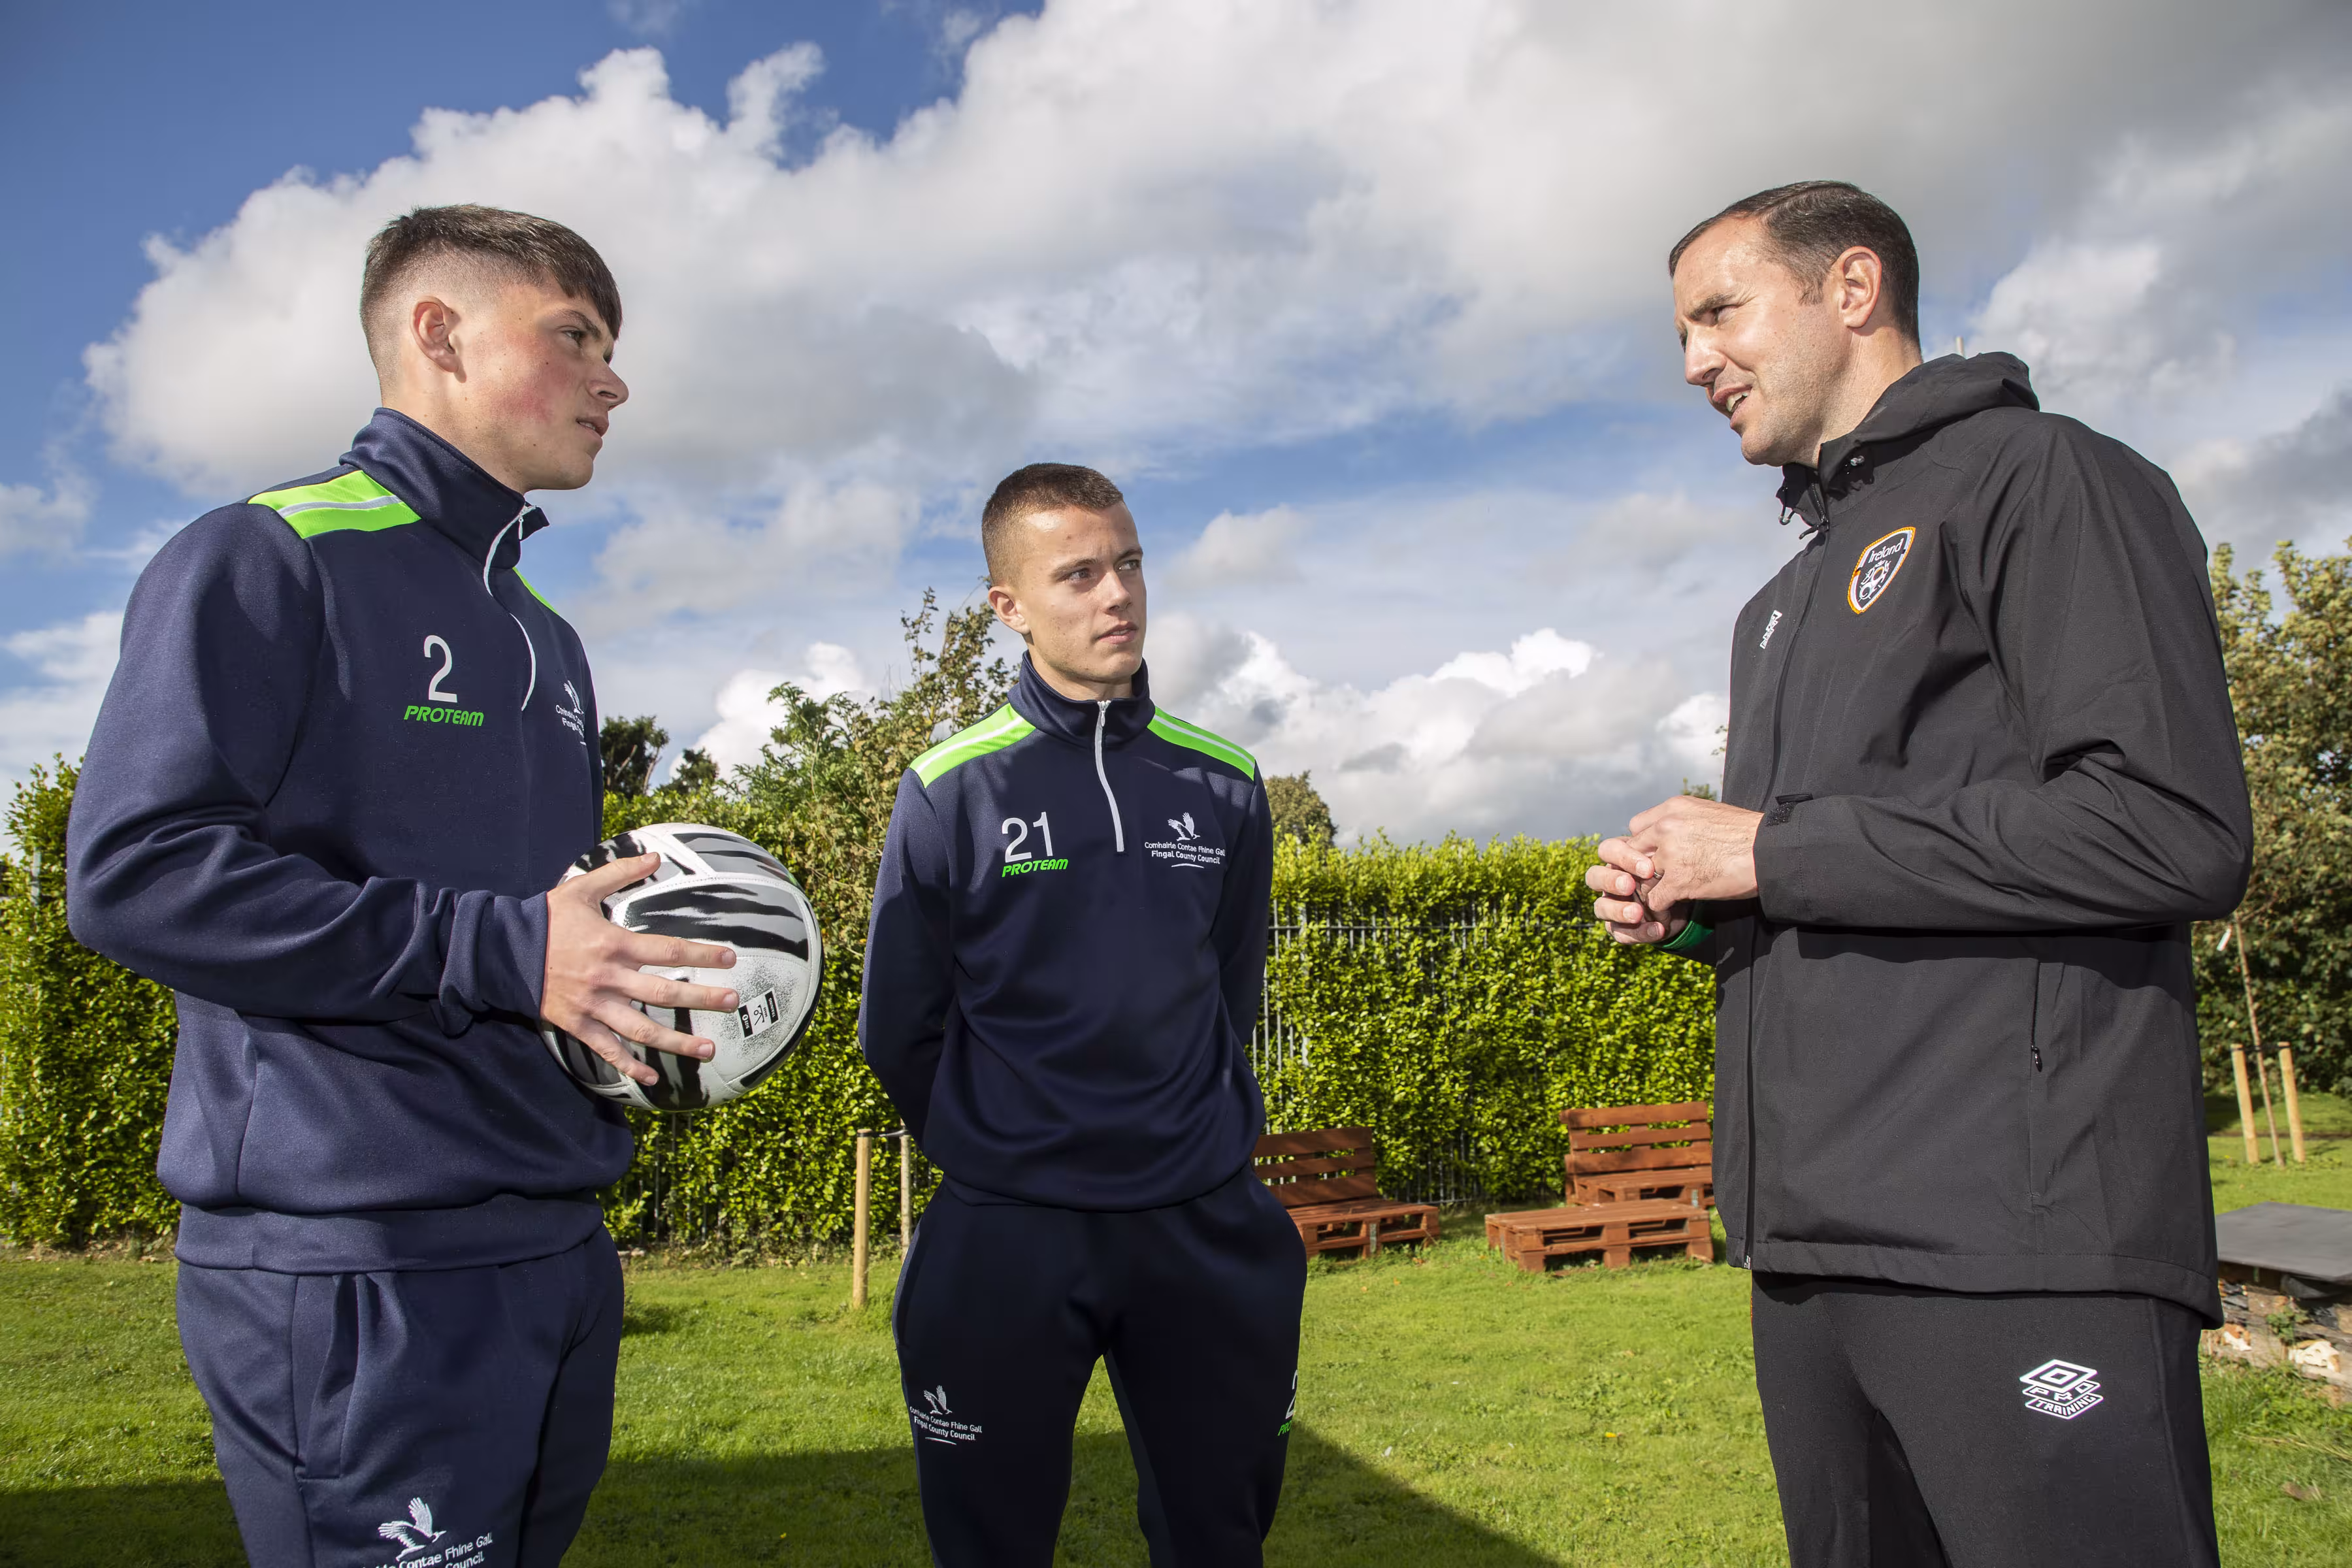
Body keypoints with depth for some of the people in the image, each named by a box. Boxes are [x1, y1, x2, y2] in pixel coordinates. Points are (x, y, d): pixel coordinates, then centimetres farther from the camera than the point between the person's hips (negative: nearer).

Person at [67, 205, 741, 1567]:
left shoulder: (547, 639, 20)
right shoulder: (265, 561, -6)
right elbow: (137, 867, -17)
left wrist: (650, 977, 4)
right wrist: (499, 948, -22)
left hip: (558, 1246, 8)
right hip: (355, 1262, -8)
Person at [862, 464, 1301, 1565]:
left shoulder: (1223, 783, 2)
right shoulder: (951, 792, -7)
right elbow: (900, 1030, 0)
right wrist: (995, 1156, 7)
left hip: (1204, 1232, 3)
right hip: (1005, 1243, -2)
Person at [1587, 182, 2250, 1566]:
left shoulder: (2042, 479, -3)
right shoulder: (1792, 600, 23)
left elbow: (2173, 829, -17)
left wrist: (1768, 850, -13)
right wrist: (1688, 902, 5)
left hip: (2020, 1239, -8)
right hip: (1814, 1239, 9)